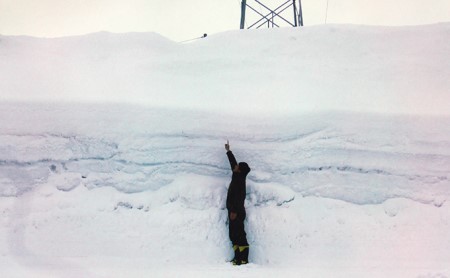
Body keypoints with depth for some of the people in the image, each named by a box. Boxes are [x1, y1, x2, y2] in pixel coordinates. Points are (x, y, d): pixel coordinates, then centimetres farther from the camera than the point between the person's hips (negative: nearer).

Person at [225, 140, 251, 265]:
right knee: (233, 235, 7)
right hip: (234, 211, 10)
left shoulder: (240, 180, -12)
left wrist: (234, 211, -26)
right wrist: (228, 151, 38)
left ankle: (243, 258, -17)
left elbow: (239, 197, -21)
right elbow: (232, 162, 28)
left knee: (239, 234, -14)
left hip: (237, 212, -10)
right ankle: (238, 257, 6)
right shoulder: (237, 177, 14)